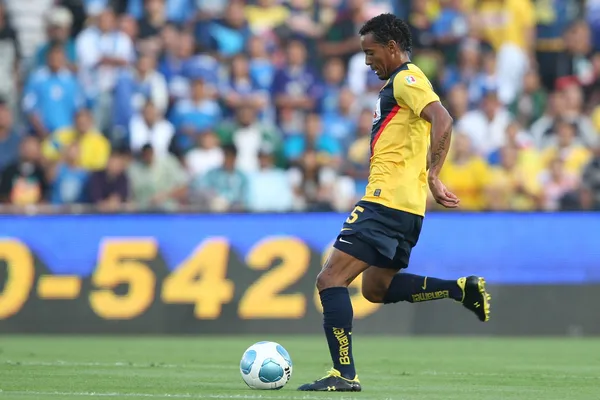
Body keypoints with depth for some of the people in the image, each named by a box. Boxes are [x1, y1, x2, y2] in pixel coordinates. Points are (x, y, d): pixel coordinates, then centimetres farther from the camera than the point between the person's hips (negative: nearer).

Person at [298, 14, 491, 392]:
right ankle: (462, 289, 10)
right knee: (376, 289, 21)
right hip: (407, 206, 11)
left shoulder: (406, 79, -10)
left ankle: (344, 374, -13)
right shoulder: (400, 82, 22)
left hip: (388, 202, -11)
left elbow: (442, 121, -25)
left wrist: (432, 177, -28)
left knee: (331, 279, -10)